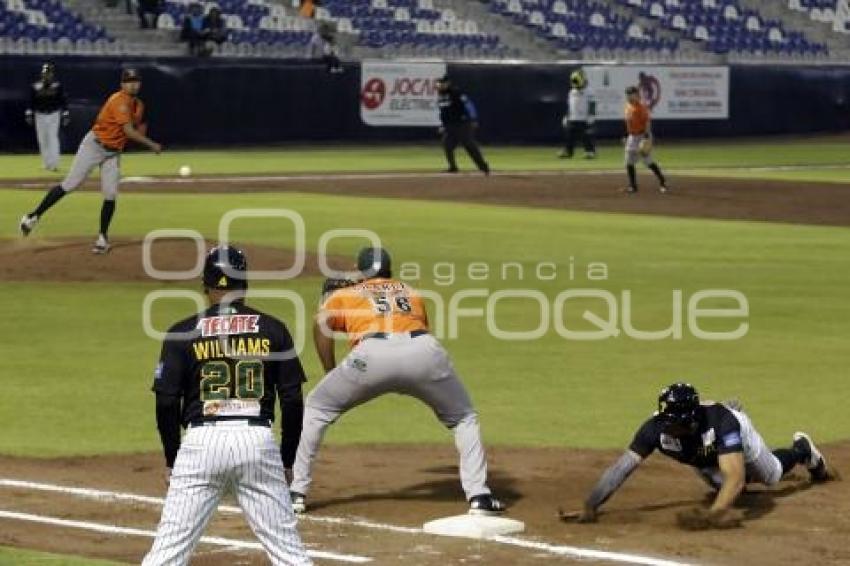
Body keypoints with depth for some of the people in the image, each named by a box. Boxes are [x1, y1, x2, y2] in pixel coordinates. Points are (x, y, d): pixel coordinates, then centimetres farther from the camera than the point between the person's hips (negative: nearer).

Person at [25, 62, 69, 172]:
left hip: (54, 114, -2)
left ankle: (54, 163, -16)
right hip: (40, 115, 2)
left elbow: (63, 101, 0)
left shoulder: (58, 86, -2)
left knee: (53, 137, -12)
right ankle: (47, 163, 15)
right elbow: (31, 101, 3)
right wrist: (29, 114, -3)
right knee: (42, 139, 5)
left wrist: (65, 115, -3)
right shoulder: (35, 87, 1)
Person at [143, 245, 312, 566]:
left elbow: (166, 404, 1)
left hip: (202, 442, -1)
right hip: (259, 440, 1)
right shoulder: (272, 330, 7)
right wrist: (287, 461, 13)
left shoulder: (183, 333, 4)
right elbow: (293, 400, 5)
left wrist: (171, 458, 12)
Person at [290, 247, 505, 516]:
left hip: (372, 353, -2)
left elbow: (322, 324, 11)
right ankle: (479, 496, 14)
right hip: (424, 350, 2)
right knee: (464, 418, 25)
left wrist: (330, 372, 15)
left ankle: (297, 493, 16)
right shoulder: (411, 292, 36)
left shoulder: (343, 295, 29)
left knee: (316, 410, 20)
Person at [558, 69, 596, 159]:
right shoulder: (572, 93, 13)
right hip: (572, 119, 6)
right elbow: (568, 107, 19)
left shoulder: (587, 93, -5)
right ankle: (567, 151, 12)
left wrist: (590, 116, -15)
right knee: (570, 136, 6)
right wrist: (566, 117, 18)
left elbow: (591, 106, -7)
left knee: (586, 136, -6)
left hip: (584, 120, -6)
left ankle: (590, 151, 1)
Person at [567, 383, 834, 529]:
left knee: (772, 475, 23)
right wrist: (591, 506, -58)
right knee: (721, 484, 26)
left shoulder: (721, 421, -51)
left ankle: (802, 450, 55)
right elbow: (622, 467, -46)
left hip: (737, 434, -2)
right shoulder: (657, 427, -43)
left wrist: (716, 512, -77)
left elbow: (735, 476, -60)